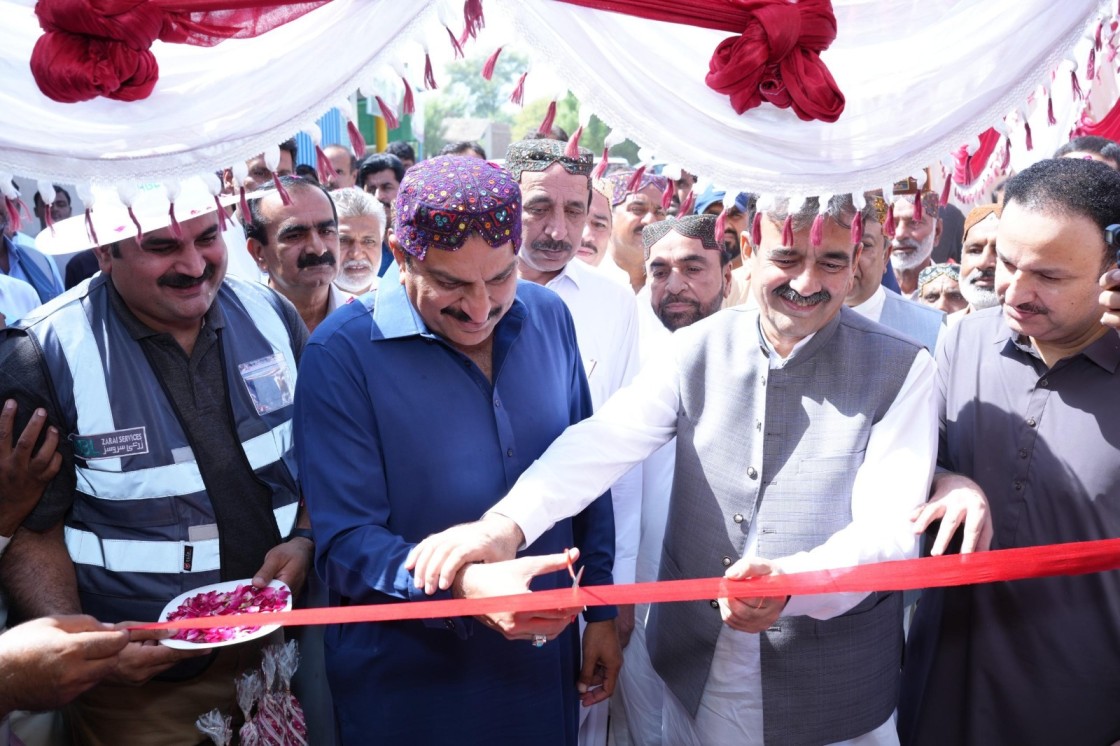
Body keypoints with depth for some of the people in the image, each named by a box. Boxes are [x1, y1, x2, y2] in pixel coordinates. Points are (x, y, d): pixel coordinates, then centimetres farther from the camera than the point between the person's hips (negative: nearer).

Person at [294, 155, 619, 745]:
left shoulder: (548, 318, -3)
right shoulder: (342, 353, -17)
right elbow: (344, 542, -18)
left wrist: (600, 612, 6)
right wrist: (462, 585, -34)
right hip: (409, 683, -4)